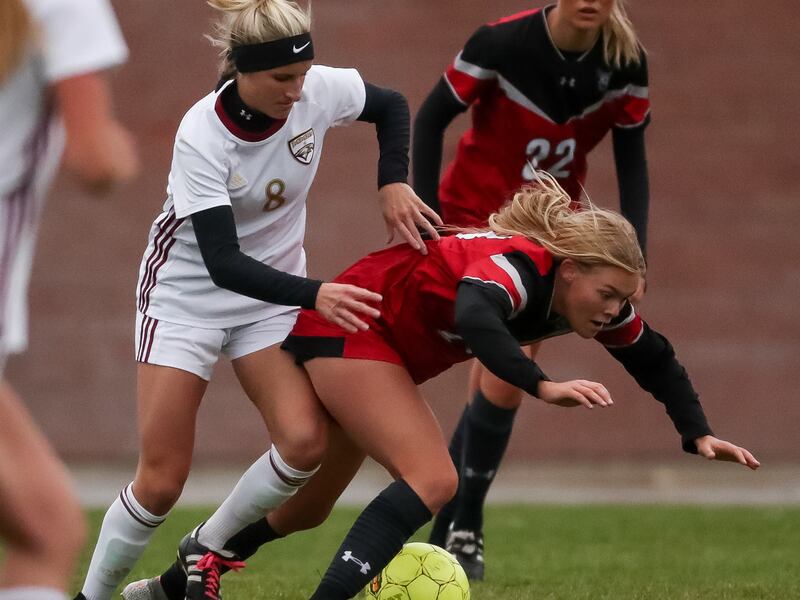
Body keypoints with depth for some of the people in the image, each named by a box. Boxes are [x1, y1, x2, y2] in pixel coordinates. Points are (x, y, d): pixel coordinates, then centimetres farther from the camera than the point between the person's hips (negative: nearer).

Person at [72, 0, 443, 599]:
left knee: (305, 441, -19)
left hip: (272, 291, 4)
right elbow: (223, 262, -32)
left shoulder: (320, 91, -17)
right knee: (161, 481, -9)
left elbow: (391, 106, 6)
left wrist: (394, 184, -10)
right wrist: (315, 295, -44)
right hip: (188, 293, -4)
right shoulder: (202, 136, -28)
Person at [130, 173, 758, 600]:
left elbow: (654, 357, 7)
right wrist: (543, 386, -59)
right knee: (431, 480, -25)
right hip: (347, 326, -10)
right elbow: (475, 317, -54)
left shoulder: (589, 293, -7)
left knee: (307, 507, 20)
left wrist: (699, 434, -3)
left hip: (387, 351, 10)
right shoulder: (518, 265, -32)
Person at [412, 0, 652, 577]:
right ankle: (465, 524, -4)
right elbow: (430, 119, -11)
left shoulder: (626, 63, -13)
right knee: (508, 367, -18)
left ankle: (447, 531, 17)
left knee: (499, 380, 2)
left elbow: (632, 163, -1)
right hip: (476, 217, -4)